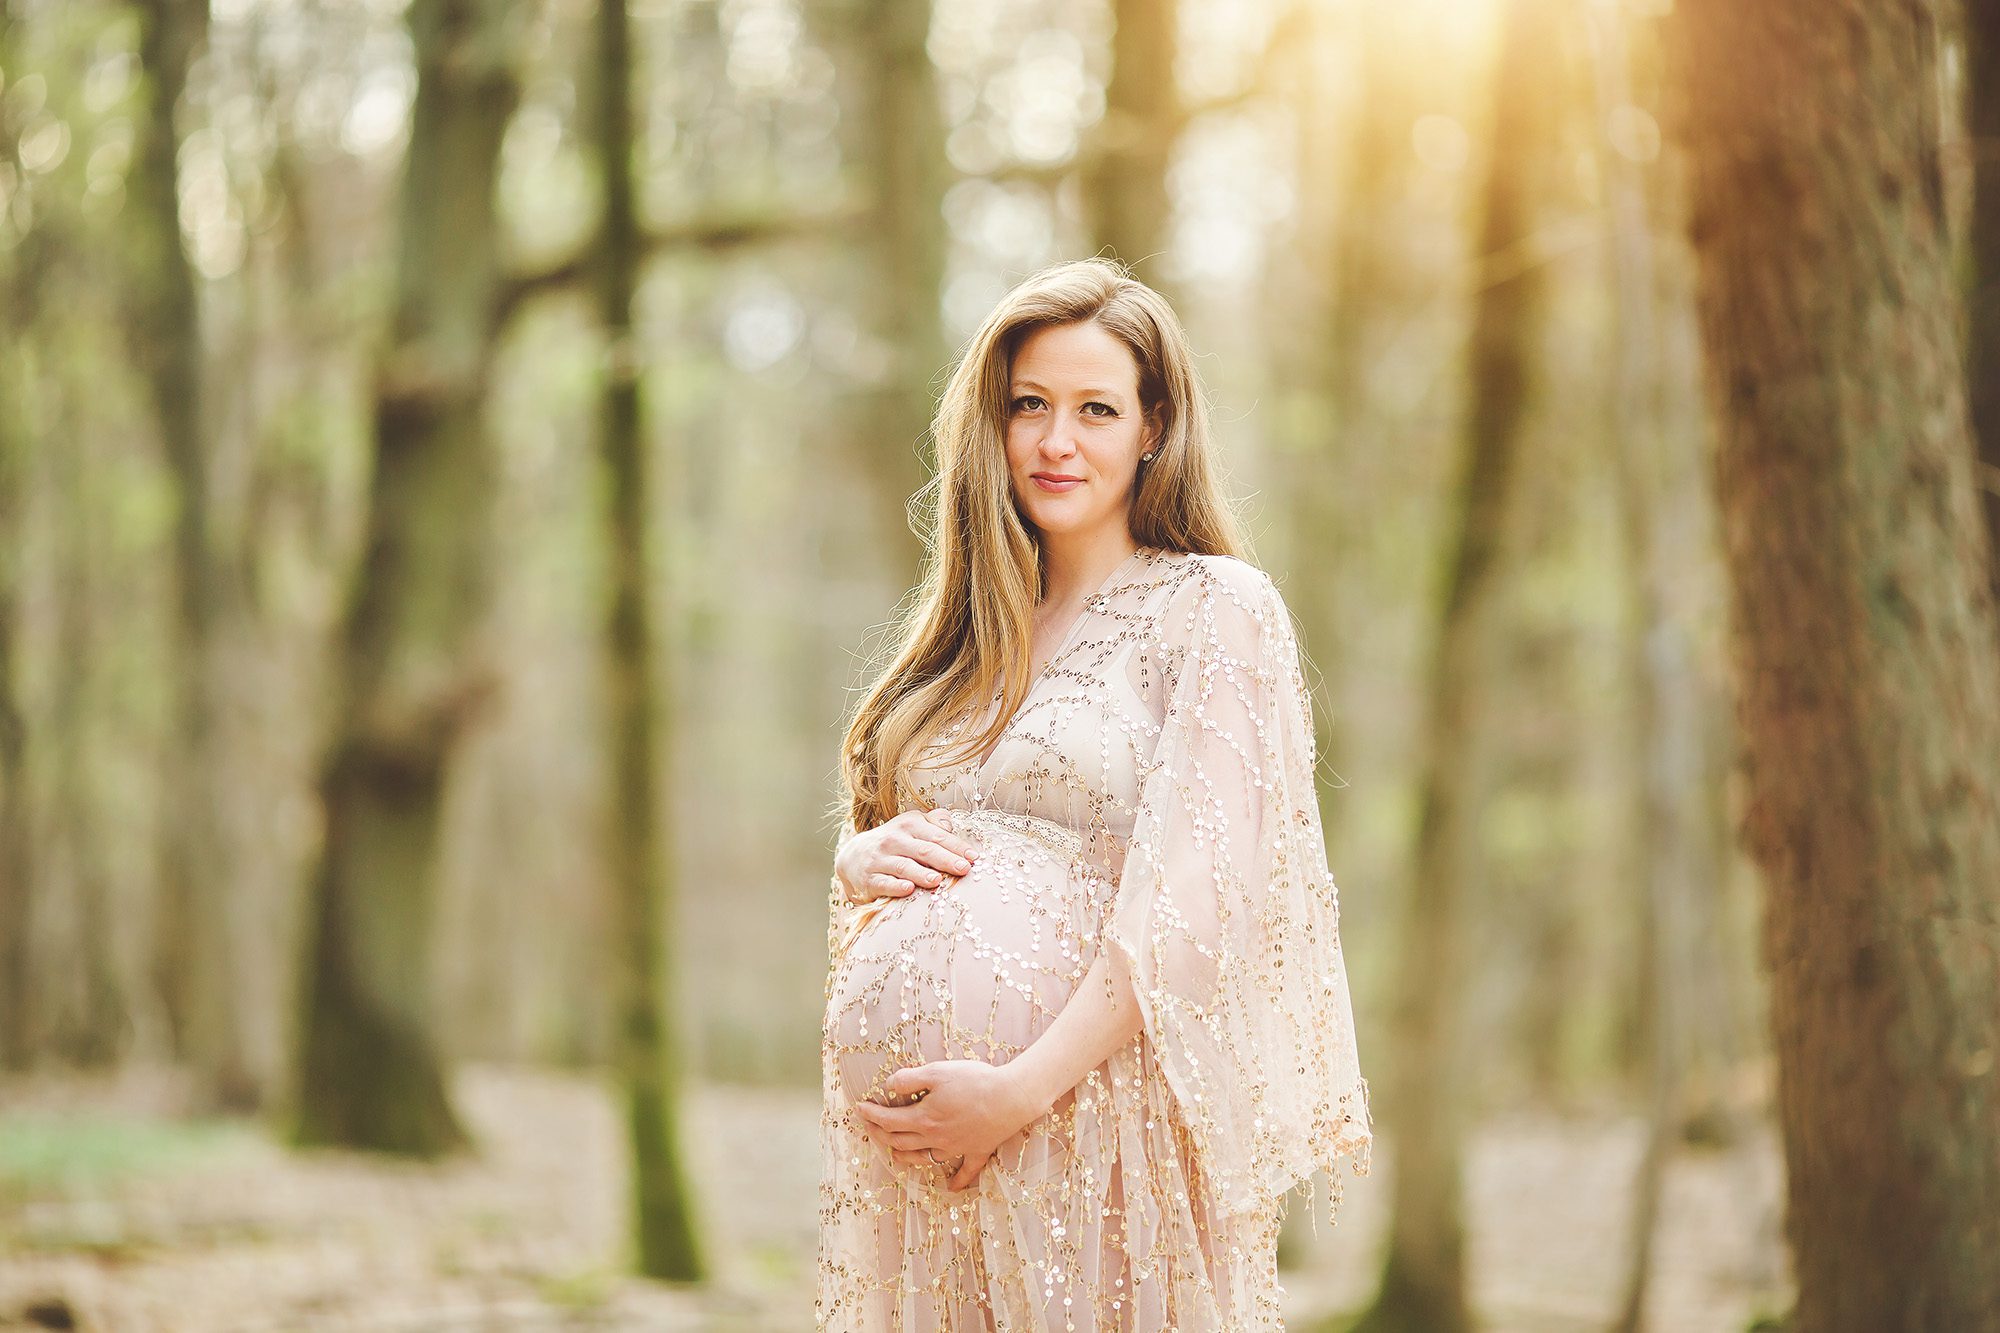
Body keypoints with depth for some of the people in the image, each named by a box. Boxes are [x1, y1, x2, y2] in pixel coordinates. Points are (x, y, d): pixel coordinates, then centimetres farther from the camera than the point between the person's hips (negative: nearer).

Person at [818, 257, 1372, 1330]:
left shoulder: (1218, 608, -4)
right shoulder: (967, 630, 15)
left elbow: (1195, 897, -13)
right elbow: (863, 830, 21)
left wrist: (1021, 1087, -20)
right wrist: (867, 858, -3)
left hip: (1086, 1111, -5)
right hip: (900, 1120, 5)